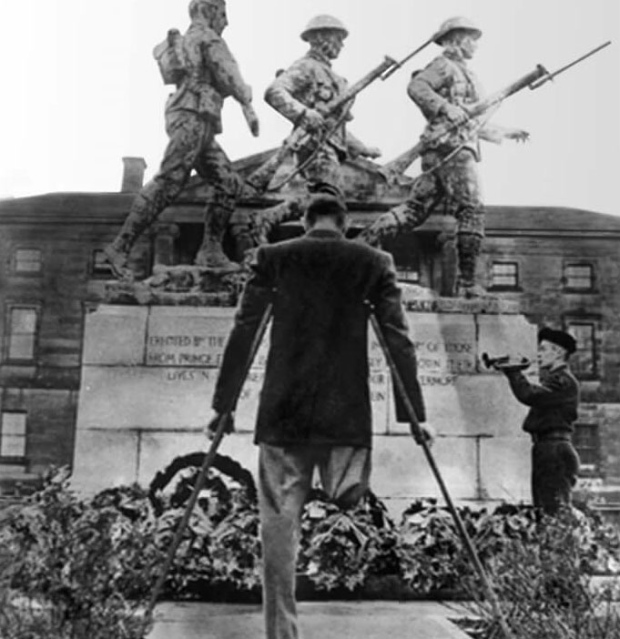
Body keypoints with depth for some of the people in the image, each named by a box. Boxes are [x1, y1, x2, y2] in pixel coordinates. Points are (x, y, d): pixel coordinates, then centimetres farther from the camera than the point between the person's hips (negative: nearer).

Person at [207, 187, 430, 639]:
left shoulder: (273, 258, 5)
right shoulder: (374, 263, 5)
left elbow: (242, 334, 4)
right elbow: (399, 340, 3)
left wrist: (224, 403, 10)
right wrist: (414, 413, 7)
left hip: (283, 413, 1)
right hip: (347, 414, 0)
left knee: (279, 522, 5)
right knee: (348, 496, 19)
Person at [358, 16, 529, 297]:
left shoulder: (463, 73, 29)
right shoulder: (445, 65, 1)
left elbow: (471, 123, 35)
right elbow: (416, 86, -17)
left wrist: (506, 133, 37)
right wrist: (446, 108, -25)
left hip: (446, 148, 9)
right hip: (451, 146, -9)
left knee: (416, 209, 2)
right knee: (471, 211, -9)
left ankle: (363, 241, -4)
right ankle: (467, 283, -9)